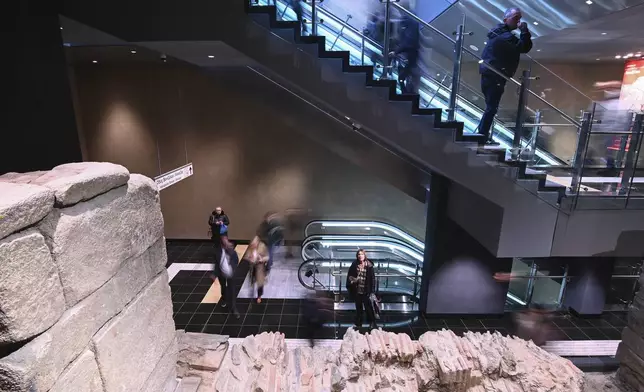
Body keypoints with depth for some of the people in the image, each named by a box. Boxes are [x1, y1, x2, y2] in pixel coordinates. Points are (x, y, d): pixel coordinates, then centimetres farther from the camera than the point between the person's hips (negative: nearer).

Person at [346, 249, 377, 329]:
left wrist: (371, 289, -10)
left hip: (366, 291, -3)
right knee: (358, 308, 15)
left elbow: (372, 278, -6)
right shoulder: (354, 265, -1)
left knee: (368, 307, -2)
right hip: (357, 290, 3)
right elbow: (349, 276, 6)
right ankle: (358, 324, 26)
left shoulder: (369, 266, -7)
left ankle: (372, 323, 11)